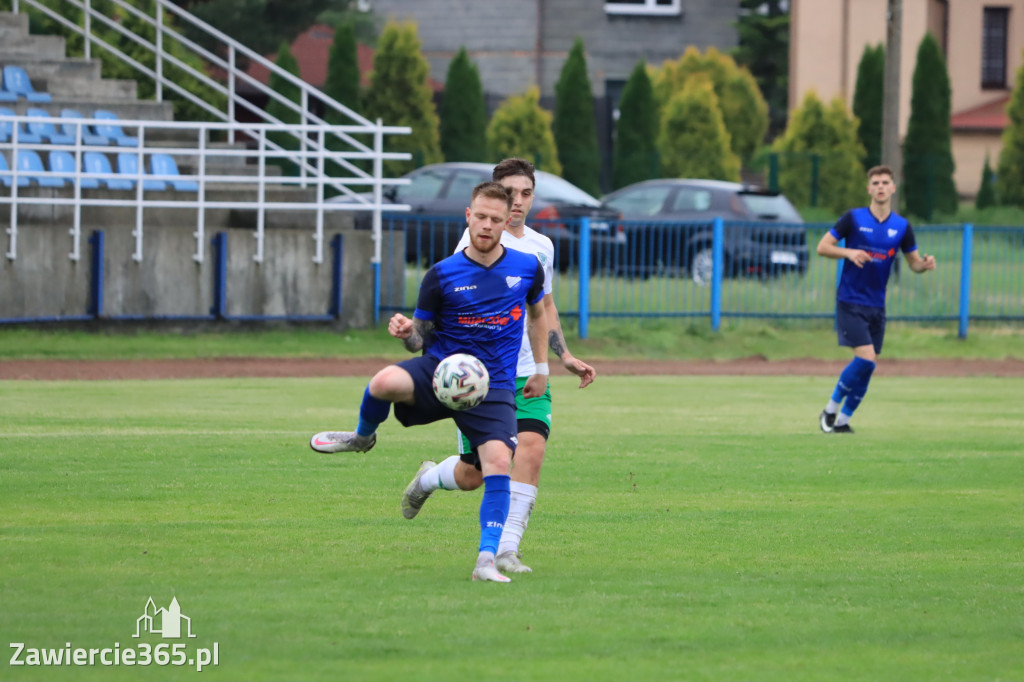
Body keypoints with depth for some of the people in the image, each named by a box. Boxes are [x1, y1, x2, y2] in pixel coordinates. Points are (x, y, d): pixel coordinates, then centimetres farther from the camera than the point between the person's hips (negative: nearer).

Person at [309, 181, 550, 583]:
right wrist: (407, 333, -20)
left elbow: (537, 313, 25)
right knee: (385, 382, -32)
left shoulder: (527, 268, 4)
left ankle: (487, 560, -14)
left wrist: (541, 369, 24)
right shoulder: (442, 275, -2)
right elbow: (421, 339, 4)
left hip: (493, 387, 1)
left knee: (498, 463, -22)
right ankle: (363, 436, 3)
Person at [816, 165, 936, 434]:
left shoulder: (901, 226, 6)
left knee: (866, 367, 3)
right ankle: (831, 409, -1)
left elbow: (914, 262, 13)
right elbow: (822, 247, -2)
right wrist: (849, 252, -20)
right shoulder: (853, 218, -4)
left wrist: (925, 264, -11)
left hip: (876, 306, 5)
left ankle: (842, 420, 17)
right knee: (866, 358, -18)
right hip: (850, 302, -5)